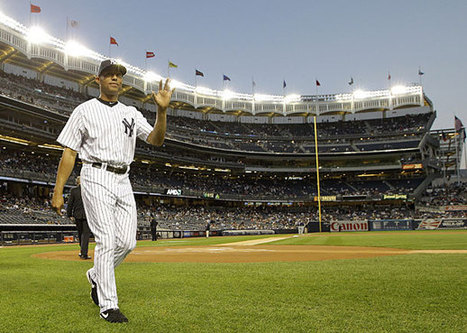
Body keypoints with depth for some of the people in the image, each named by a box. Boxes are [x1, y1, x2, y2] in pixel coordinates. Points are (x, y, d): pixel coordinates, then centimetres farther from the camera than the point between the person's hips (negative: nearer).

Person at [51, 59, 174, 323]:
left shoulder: (131, 113, 15)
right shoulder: (85, 110, 4)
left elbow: (156, 140, 1)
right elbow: (69, 153, 0)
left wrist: (162, 110, -15)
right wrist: (58, 192, -6)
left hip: (123, 182, 5)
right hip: (97, 177, -5)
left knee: (127, 242, 2)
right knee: (107, 240, -11)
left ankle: (96, 276, 30)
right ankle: (108, 306, -1)